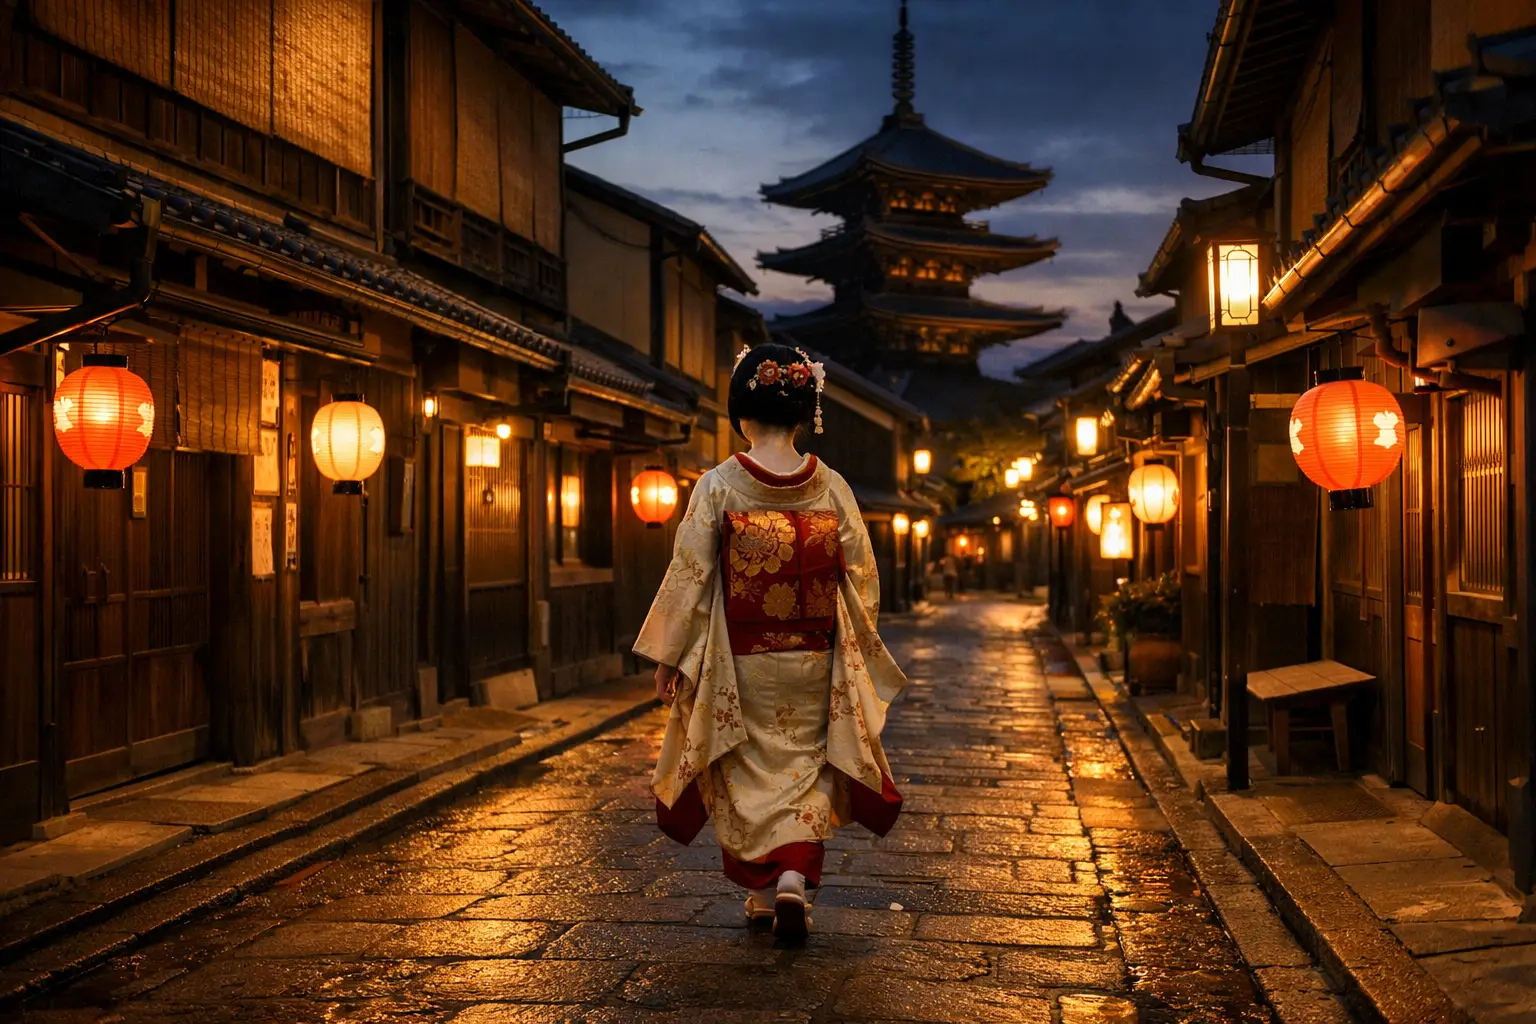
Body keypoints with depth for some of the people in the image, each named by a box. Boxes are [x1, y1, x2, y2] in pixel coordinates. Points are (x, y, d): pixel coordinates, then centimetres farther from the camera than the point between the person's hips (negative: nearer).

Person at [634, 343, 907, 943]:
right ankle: (794, 880, -2)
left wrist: (668, 657, 0)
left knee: (747, 773, 15)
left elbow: (689, 577, -10)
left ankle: (763, 893, 24)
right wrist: (857, 660, 12)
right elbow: (861, 579, 0)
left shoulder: (719, 487, -12)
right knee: (805, 769, 15)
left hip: (739, 666, -1)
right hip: (812, 665, 2)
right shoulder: (831, 488, -5)